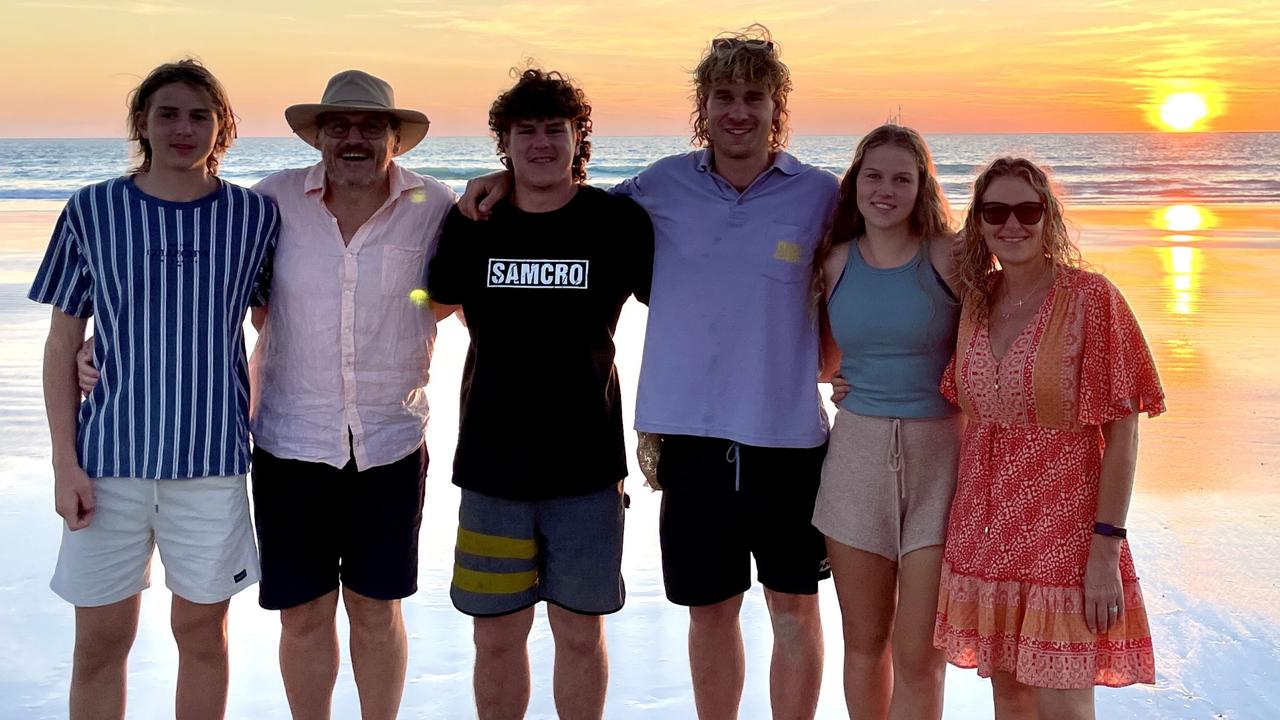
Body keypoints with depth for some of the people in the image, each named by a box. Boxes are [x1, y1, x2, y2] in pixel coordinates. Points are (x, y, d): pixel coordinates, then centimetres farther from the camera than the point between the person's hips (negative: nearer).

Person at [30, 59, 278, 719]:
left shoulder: (255, 215, 1)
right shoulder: (91, 211, -1)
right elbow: (62, 346, 3)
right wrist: (65, 463, -3)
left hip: (212, 458, 0)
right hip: (110, 455, 0)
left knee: (201, 634, 12)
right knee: (100, 642, 8)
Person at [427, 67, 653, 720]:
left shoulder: (618, 221, -4)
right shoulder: (470, 224, 2)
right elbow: (432, 307, 17)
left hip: (587, 468, -1)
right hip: (491, 466, 2)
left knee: (580, 633, 10)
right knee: (496, 635, 9)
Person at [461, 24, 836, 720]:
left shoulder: (820, 194, -2)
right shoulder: (663, 184, 2)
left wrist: (830, 371, -7)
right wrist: (509, 181, 5)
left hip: (789, 434, -1)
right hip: (692, 434, 1)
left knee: (794, 608, 10)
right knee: (709, 608, 14)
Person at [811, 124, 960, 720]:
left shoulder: (951, 258, -5)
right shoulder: (836, 261, 5)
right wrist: (840, 379, 1)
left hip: (939, 454, -3)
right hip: (856, 453, 3)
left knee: (919, 654, -4)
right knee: (864, 643, 12)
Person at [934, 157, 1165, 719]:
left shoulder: (1089, 298, -11)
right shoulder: (976, 300, 5)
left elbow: (1122, 430, -12)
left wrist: (1107, 550, -16)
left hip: (1063, 529, -5)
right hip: (986, 526, 5)